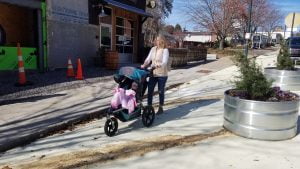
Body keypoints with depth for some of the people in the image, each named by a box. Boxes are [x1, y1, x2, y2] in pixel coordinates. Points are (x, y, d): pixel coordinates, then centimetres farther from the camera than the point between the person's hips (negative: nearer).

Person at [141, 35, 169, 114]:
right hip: (153, 74, 5)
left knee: (161, 91, 7)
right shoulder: (153, 49, 6)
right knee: (150, 90, 4)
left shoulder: (165, 50, -9)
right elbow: (148, 59, 5)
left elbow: (165, 62, -20)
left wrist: (158, 65, -39)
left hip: (162, 75, -4)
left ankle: (161, 108, 22)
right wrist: (144, 65, -13)